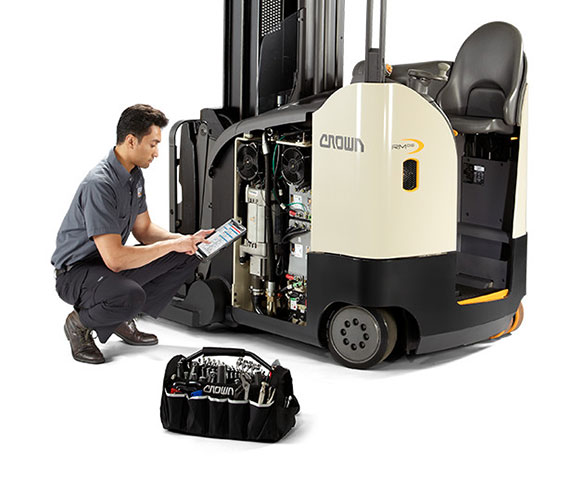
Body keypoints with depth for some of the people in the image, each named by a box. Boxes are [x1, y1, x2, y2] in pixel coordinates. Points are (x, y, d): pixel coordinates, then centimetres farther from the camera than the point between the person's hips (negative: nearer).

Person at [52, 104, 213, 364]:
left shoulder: (135, 174, 4)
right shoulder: (100, 184, -29)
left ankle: (122, 319, 8)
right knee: (131, 295, -39)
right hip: (75, 273, -10)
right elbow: (115, 259, -32)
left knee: (186, 258, 1)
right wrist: (171, 244, -23)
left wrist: (187, 240, -3)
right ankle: (80, 323, -6)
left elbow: (143, 229, 13)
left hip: (111, 262, 10)